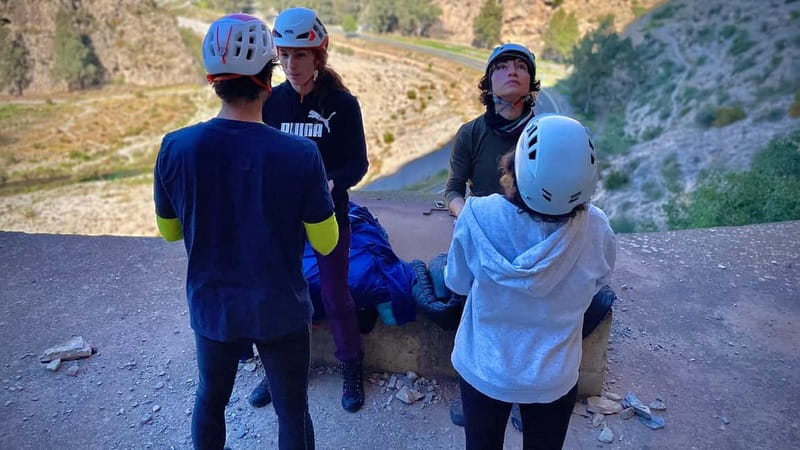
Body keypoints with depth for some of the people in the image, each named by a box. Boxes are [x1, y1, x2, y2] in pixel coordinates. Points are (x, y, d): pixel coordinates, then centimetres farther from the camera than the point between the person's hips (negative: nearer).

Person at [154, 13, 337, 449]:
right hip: (280, 310, -2)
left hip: (211, 306, 3)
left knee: (210, 399, 28)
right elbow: (325, 243, -11)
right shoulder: (300, 154, -22)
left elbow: (169, 231, 2)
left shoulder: (175, 148, -13)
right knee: (292, 411, 18)